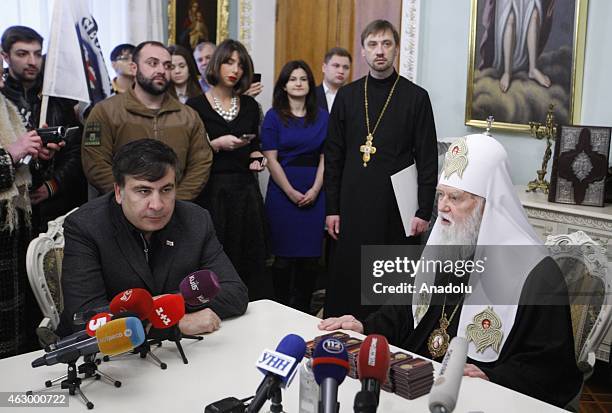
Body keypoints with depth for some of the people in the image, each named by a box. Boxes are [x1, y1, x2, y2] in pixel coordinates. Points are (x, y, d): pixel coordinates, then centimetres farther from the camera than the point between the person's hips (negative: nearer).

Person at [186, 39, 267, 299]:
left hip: (245, 190, 4)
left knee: (249, 261, 5)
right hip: (211, 190, -4)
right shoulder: (196, 106, -2)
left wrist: (256, 158, 1)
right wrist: (217, 144, -16)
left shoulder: (249, 105, 12)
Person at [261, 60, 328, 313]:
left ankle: (303, 310, 17)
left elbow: (325, 157, 6)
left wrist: (315, 190, -6)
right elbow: (271, 159, -4)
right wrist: (292, 193, -9)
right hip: (282, 192, -2)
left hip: (314, 193, 3)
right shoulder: (274, 116, 2)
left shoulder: (321, 116, 10)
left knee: (310, 255, 4)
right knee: (284, 255, 0)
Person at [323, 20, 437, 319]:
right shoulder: (346, 96, 8)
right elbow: (333, 156, 9)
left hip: (397, 207, -2)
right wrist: (331, 208, 5)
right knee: (347, 281, 6)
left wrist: (424, 211, -4)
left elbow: (428, 159, 0)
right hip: (352, 206, 2)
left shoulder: (416, 97, 1)